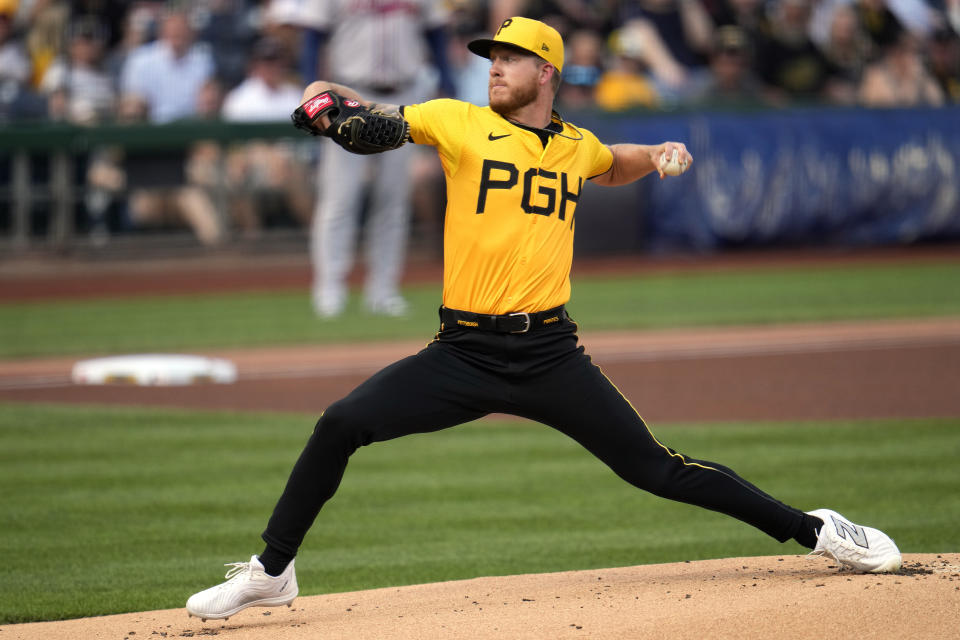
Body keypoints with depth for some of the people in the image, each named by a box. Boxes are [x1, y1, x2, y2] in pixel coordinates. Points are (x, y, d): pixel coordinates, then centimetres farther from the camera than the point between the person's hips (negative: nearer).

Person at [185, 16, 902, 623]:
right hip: (462, 355, -1)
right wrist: (326, 96, -17)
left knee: (655, 469, -5)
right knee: (340, 425, -16)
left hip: (550, 355, 1)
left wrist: (660, 157, 14)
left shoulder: (577, 146, 11)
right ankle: (272, 572, 1)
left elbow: (615, 167, 35)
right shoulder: (460, 123, 2)